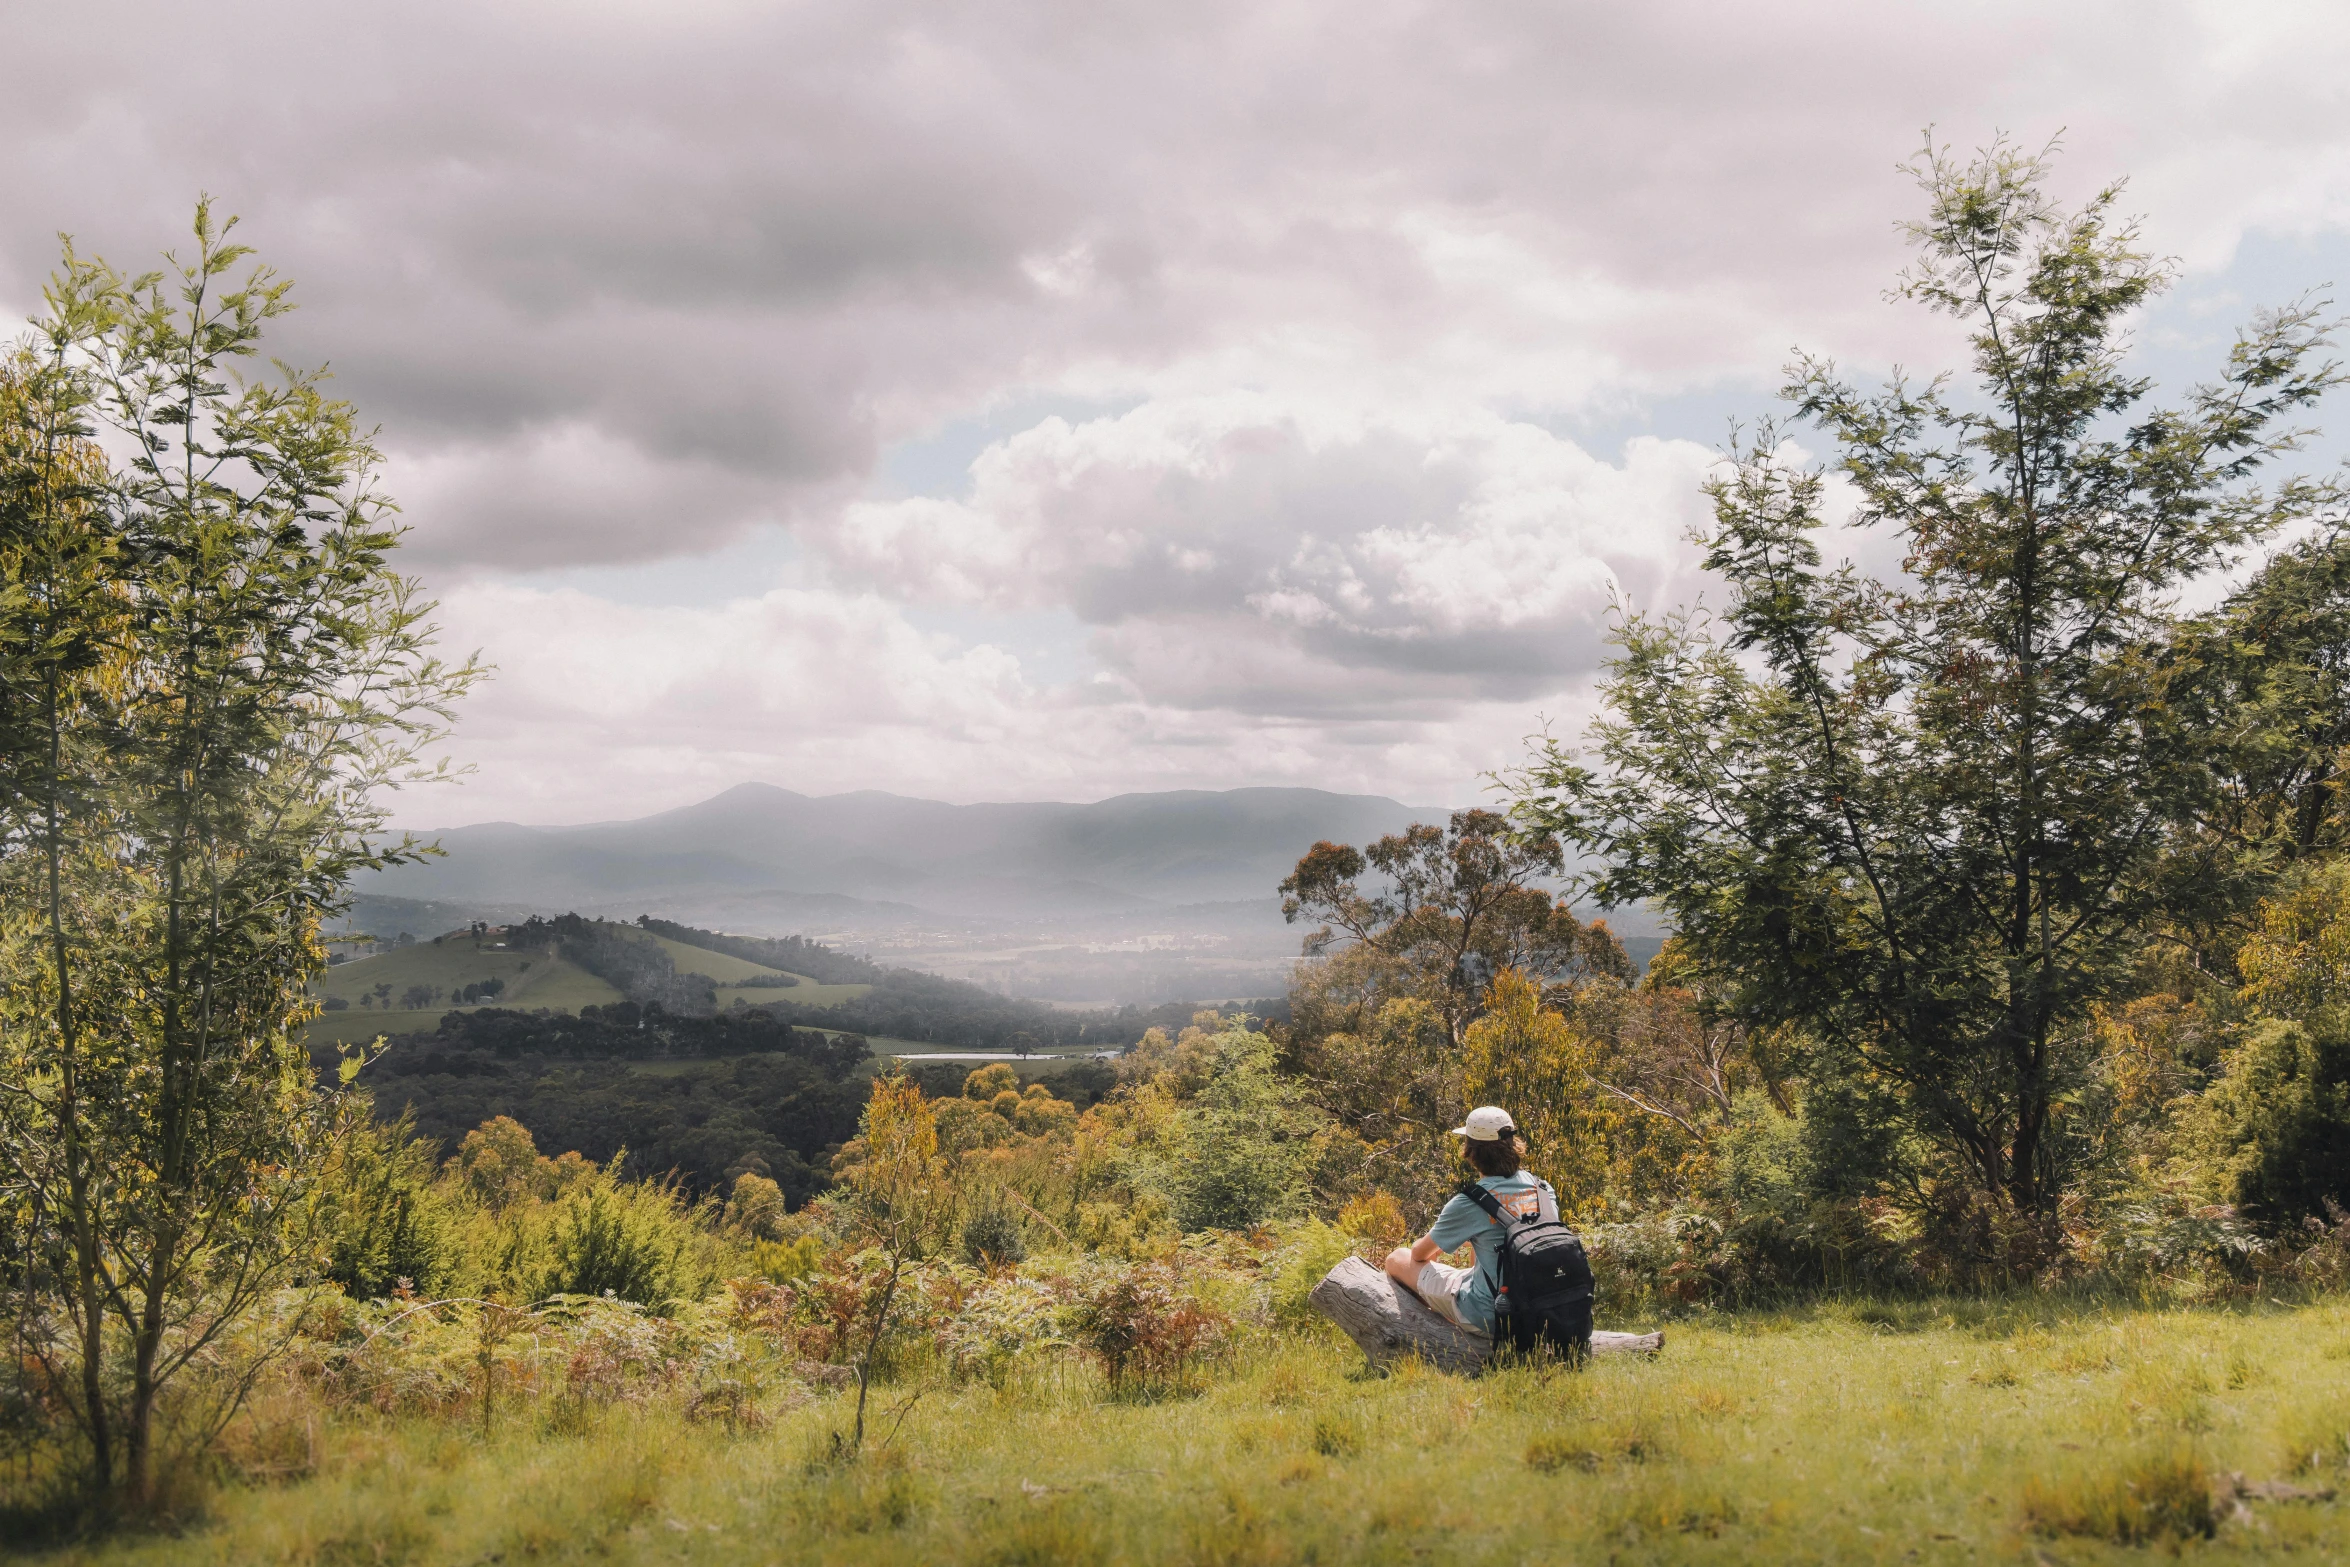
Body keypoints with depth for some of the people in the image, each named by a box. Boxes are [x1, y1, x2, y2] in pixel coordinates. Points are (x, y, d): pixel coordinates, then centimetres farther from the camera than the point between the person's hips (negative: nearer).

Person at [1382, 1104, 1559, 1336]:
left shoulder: (1469, 1204, -19)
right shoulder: (1543, 1189, -4)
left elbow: (1419, 1253, -3)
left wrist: (1419, 1246, 23)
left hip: (1489, 1317, -6)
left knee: (1397, 1260, 8)